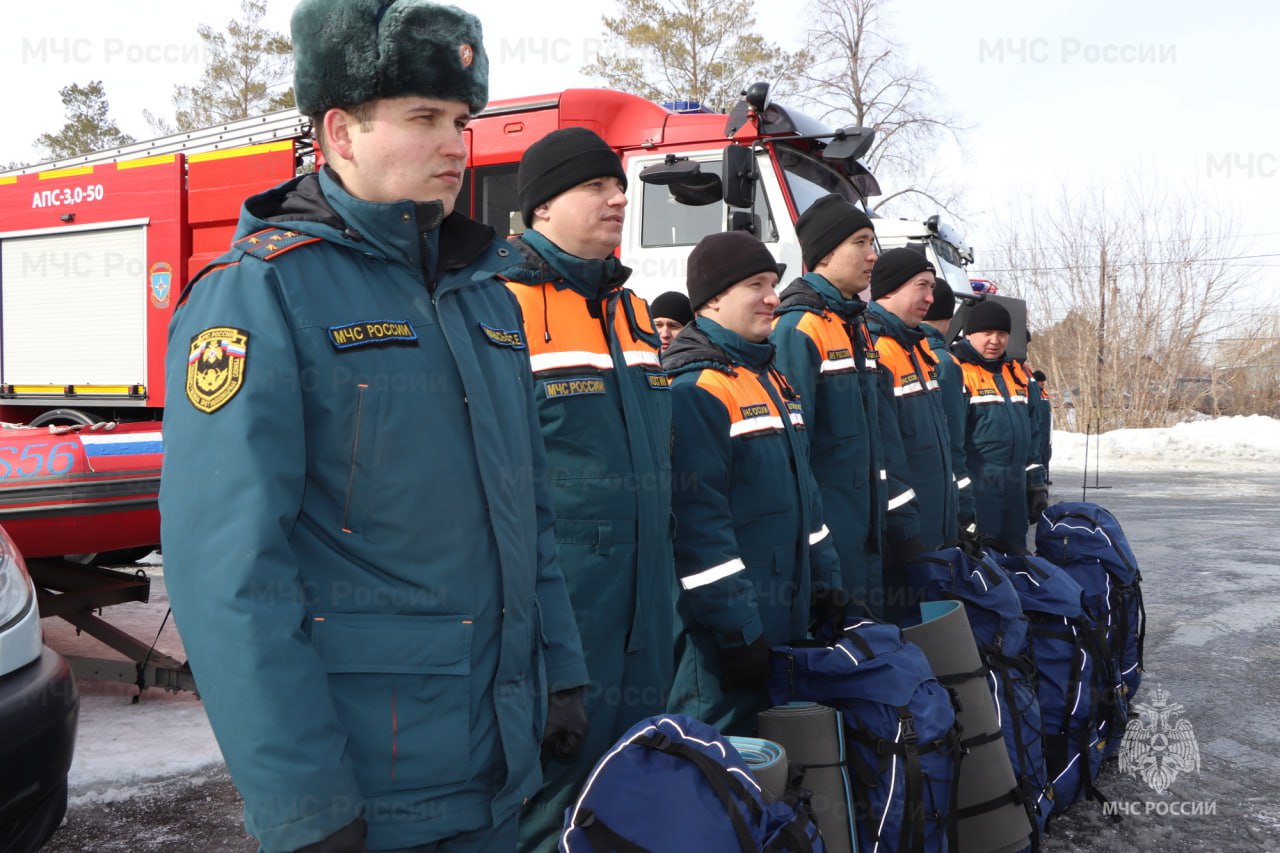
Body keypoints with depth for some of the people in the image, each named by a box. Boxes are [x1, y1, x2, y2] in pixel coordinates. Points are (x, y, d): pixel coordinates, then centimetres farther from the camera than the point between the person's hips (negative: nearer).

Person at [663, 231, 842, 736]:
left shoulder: (772, 380, 15)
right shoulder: (692, 389, -16)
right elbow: (698, 519, -22)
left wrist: (825, 581, 16)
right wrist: (736, 630, -22)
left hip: (788, 616, 9)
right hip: (729, 631, -9)